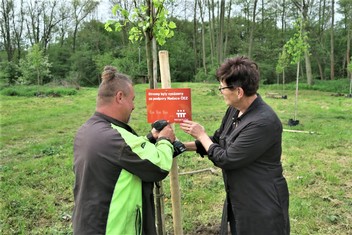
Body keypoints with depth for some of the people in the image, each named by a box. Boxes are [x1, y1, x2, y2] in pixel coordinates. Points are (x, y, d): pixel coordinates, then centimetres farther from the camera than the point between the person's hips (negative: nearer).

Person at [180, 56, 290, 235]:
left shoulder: (264, 123, -29)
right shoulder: (234, 110, -1)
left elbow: (226, 159, -23)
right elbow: (218, 140, 13)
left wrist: (201, 134, -9)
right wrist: (182, 146, 7)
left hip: (263, 205, -8)